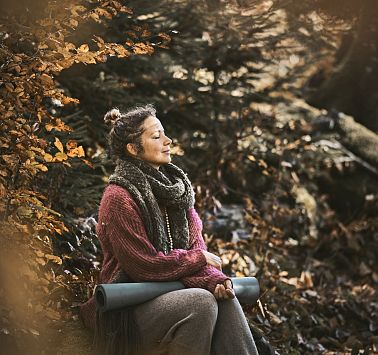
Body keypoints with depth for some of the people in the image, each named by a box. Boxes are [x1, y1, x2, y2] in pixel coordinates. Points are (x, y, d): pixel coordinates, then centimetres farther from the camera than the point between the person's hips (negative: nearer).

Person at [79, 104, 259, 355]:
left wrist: (213, 279, -17)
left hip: (167, 296, 6)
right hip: (127, 311, -6)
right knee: (201, 302, -30)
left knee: (224, 298, -22)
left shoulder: (174, 185, 11)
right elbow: (144, 265, -16)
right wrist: (201, 259, -5)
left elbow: (195, 246, 5)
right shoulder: (119, 197, -13)